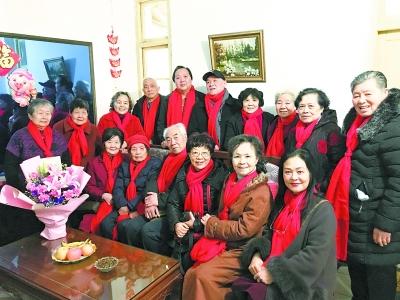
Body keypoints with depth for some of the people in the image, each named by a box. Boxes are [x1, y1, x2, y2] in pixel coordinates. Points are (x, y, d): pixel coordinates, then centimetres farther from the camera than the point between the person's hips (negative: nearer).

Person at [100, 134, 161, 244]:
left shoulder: (155, 163, 1)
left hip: (143, 208, -5)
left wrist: (130, 207, -12)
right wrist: (122, 206, -13)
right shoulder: (124, 165, 18)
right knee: (106, 224, -19)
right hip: (124, 207, 5)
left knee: (127, 226, -28)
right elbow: (118, 188, 6)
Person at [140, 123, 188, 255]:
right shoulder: (168, 158, 18)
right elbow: (154, 179, 11)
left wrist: (158, 199, -11)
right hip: (157, 210, 8)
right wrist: (150, 200, -7)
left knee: (148, 230, -23)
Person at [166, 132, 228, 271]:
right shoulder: (184, 172, 8)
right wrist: (176, 223, -10)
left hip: (207, 228, -5)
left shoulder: (221, 175, -7)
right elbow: (172, 203, 8)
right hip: (184, 224, 5)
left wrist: (197, 224, -14)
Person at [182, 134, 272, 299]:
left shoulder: (261, 191, -17)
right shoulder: (230, 181, 5)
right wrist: (210, 221, -5)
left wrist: (210, 223, -11)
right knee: (190, 275, -6)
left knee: (203, 276, -19)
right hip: (221, 243, 6)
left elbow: (244, 229, -21)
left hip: (242, 251, -6)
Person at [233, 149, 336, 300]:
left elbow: (315, 256, -18)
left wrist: (275, 273, -19)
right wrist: (256, 255, -5)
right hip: (270, 272, 5)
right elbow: (269, 235, 14)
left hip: (303, 283, -5)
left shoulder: (322, 209, -11)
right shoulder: (282, 202, 10)